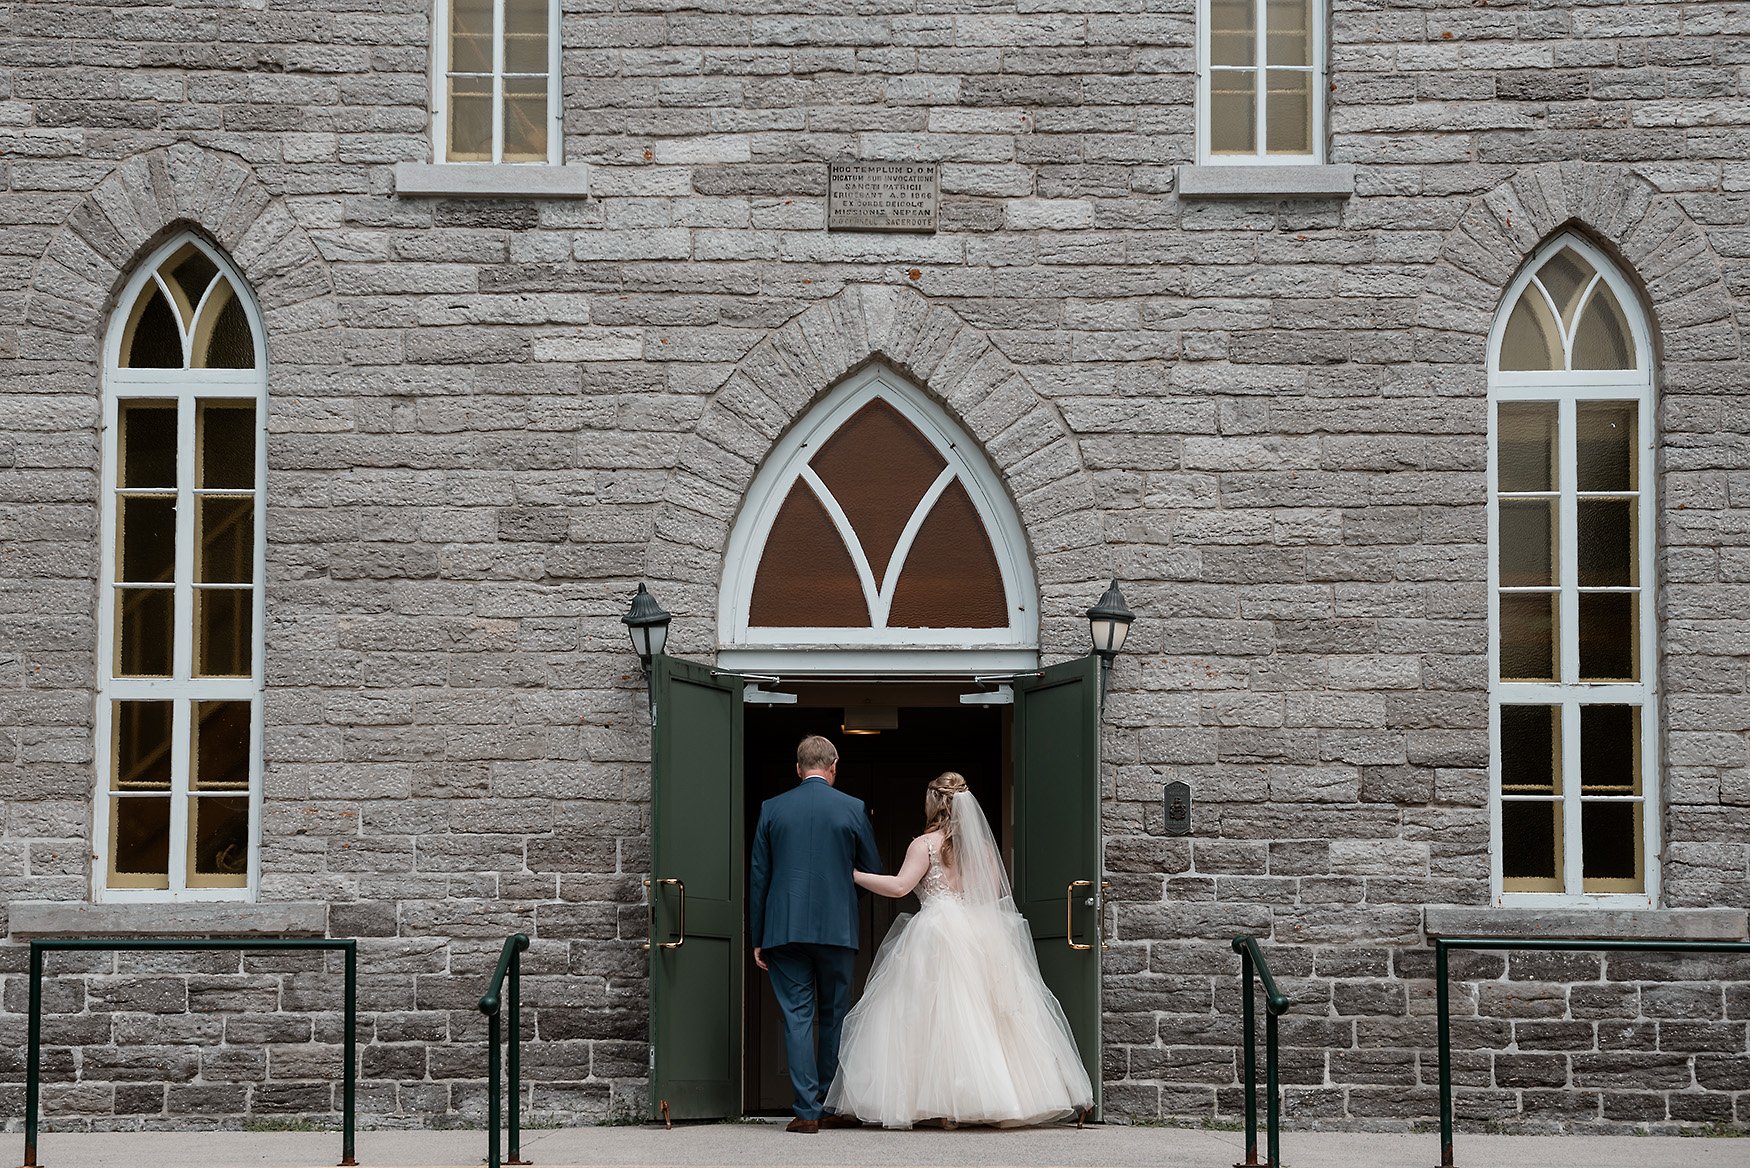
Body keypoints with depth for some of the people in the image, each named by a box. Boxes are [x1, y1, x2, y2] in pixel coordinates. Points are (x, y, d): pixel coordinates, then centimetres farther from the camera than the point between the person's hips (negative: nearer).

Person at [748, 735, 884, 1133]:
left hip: (784, 931, 0)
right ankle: (832, 1107, 16)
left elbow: (758, 877, 5)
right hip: (837, 930, 0)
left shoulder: (772, 809, 4)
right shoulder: (853, 809, 0)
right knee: (834, 1018, 11)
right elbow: (874, 871, 7)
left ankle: (806, 1111, -5)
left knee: (797, 1018, 1)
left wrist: (757, 939, 9)